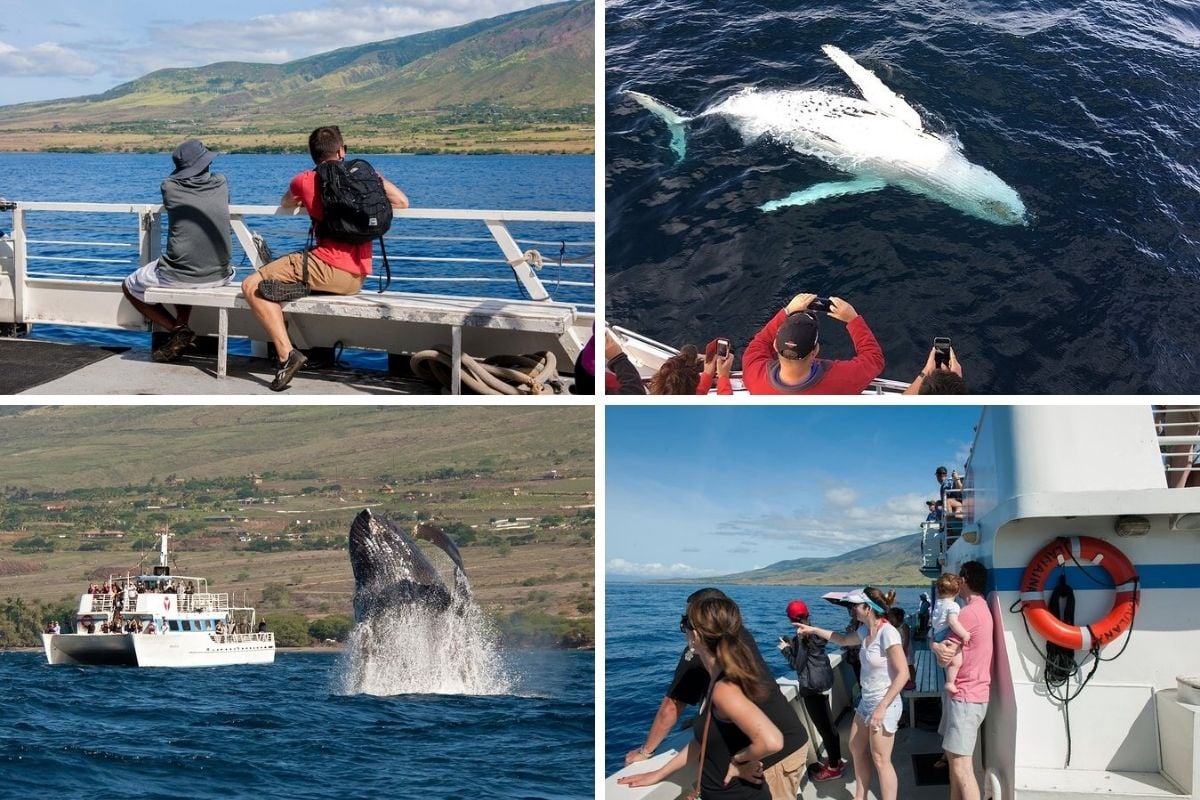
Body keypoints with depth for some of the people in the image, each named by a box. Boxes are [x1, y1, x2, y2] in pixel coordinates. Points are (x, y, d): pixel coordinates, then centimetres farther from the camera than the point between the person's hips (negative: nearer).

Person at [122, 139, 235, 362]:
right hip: (219, 277, 4)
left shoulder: (170, 187, -5)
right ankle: (182, 329, 22)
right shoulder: (221, 184, 1)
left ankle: (178, 330, 6)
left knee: (129, 287, 23)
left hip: (178, 277, -4)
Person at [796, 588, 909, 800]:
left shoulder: (888, 633, -22)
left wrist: (882, 707, -25)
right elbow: (844, 639, 28)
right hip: (866, 701, 10)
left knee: (880, 760, -3)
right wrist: (813, 630, 25)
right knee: (856, 749, 20)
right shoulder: (866, 630, 4)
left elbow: (903, 673, -25)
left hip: (884, 704, -10)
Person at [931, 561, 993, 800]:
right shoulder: (981, 609, 15)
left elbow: (945, 658, -17)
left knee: (961, 767, -13)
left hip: (966, 697, -11)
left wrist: (934, 646, 2)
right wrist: (942, 647, -11)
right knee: (953, 757, 17)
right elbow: (957, 650, 10)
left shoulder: (969, 612, -18)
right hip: (965, 693, 11)